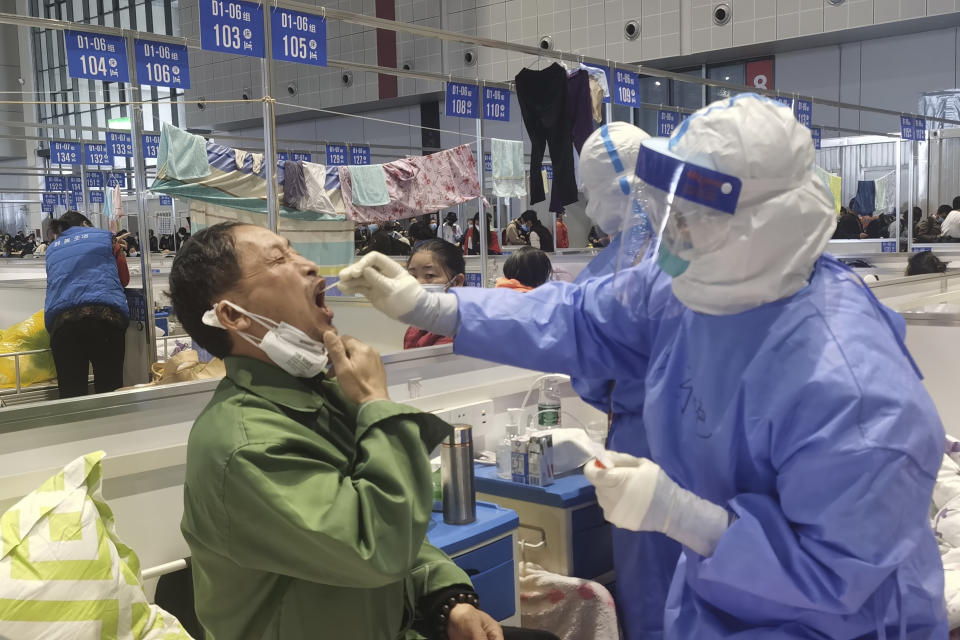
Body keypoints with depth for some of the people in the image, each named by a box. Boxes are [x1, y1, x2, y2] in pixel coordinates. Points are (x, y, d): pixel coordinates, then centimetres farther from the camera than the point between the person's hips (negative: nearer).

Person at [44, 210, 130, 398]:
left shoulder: (52, 249, 27)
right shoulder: (105, 237, 19)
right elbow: (124, 279, 24)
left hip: (61, 319, 3)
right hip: (105, 314, -2)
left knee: (70, 394, -1)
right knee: (110, 390, -2)